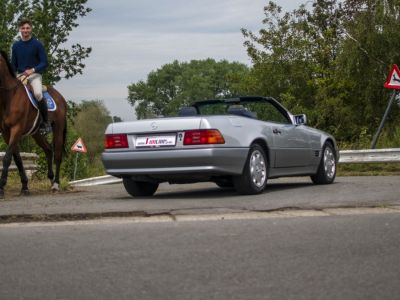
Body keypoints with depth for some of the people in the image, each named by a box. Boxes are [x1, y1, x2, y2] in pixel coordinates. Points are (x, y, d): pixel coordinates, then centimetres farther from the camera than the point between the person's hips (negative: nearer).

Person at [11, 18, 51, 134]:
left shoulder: (37, 44, -2)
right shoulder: (16, 45, 10)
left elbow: (44, 63, -4)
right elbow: (13, 64, 17)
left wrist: (32, 70, -19)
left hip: (35, 74, -5)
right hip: (20, 75, 5)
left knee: (38, 93, -32)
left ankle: (46, 123, -20)